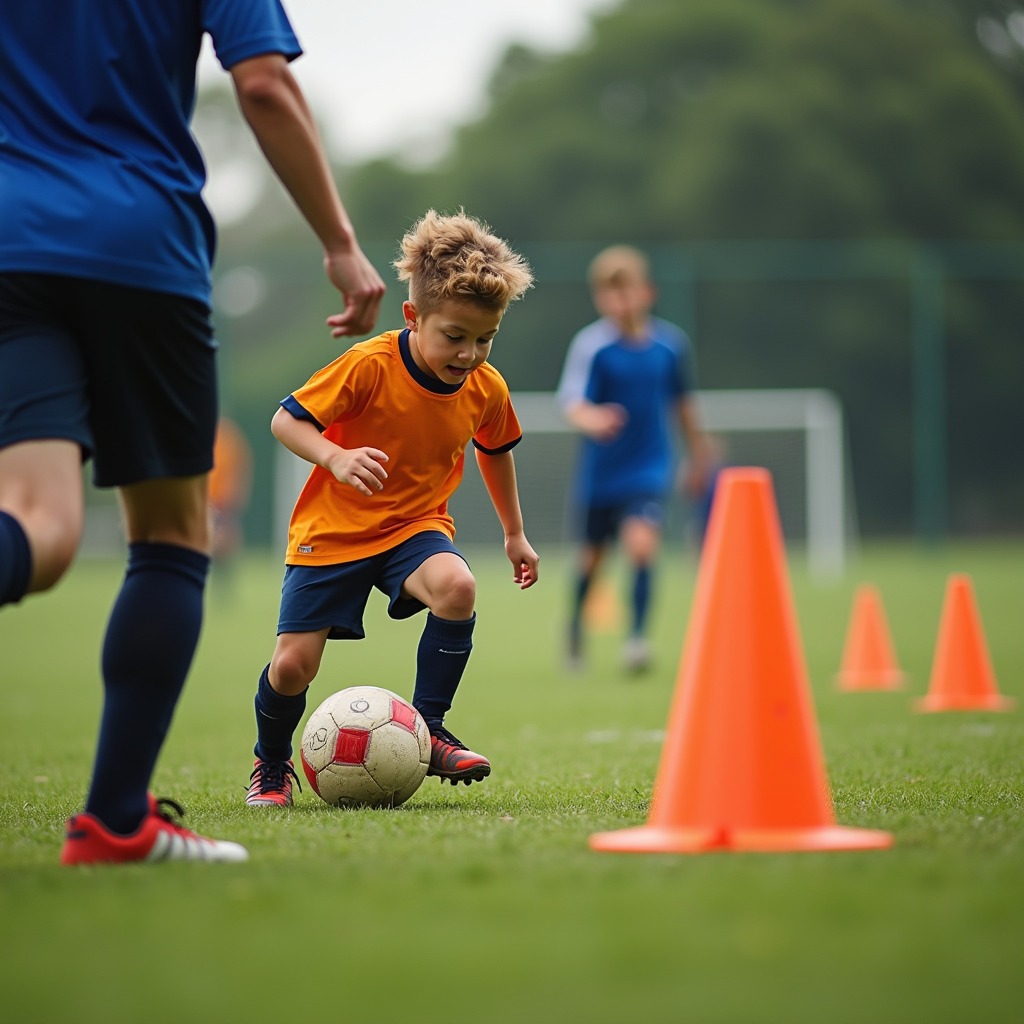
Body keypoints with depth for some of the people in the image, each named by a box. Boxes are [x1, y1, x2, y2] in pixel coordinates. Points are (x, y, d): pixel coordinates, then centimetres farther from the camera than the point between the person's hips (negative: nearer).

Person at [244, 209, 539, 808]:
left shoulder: (486, 389, -7)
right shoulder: (369, 367, -23)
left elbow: (496, 451, 15)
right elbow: (287, 420, -19)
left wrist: (515, 533, 23)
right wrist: (336, 458, -38)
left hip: (416, 525, 3)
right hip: (334, 528, -3)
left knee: (457, 587, -32)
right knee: (292, 666, -9)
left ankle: (428, 731, -13)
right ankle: (272, 766, 24)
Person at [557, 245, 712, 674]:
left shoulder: (671, 342, -3)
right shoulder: (591, 345, -14)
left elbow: (681, 399, 12)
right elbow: (572, 399, -26)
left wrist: (698, 453, 21)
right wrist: (589, 418, -49)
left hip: (649, 467, 1)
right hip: (601, 471, -1)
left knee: (641, 542, -21)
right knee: (592, 555, 12)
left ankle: (637, 636, -16)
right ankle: (575, 633, 36)